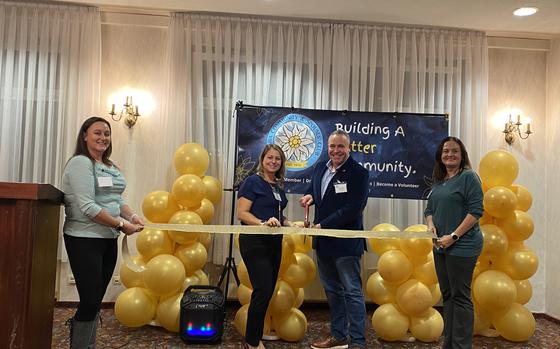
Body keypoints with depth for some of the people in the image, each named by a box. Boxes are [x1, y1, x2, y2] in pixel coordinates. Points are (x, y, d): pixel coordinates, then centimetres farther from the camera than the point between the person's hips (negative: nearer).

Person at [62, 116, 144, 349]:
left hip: (108, 239, 8)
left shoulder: (111, 166, 13)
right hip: (85, 239, -8)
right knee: (90, 301, -5)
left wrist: (133, 216, -3)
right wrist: (121, 224, -17)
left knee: (96, 300, 13)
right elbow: (87, 207, -20)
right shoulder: (80, 163, -12)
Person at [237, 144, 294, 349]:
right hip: (255, 242, -8)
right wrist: (263, 223, -29)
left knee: (268, 291, 11)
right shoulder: (253, 182, -9)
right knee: (263, 290, -10)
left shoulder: (279, 186, 13)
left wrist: (291, 225, 5)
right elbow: (242, 213, -15)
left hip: (274, 242, 8)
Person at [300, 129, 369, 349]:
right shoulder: (320, 168, 9)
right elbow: (313, 188, 27)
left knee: (352, 292, -1)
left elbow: (352, 209, -20)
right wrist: (310, 196, 2)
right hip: (323, 241, 8)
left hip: (346, 242, -8)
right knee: (332, 291, 18)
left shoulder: (358, 173, -13)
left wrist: (323, 226, -18)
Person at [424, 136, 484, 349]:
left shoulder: (468, 177, -8)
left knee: (460, 296, -1)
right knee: (447, 295, 15)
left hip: (462, 247, -8)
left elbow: (476, 211, -15)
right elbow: (430, 209, 20)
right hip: (441, 246, 8)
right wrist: (431, 225, -1)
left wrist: (454, 236, -18)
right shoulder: (438, 181, 14)